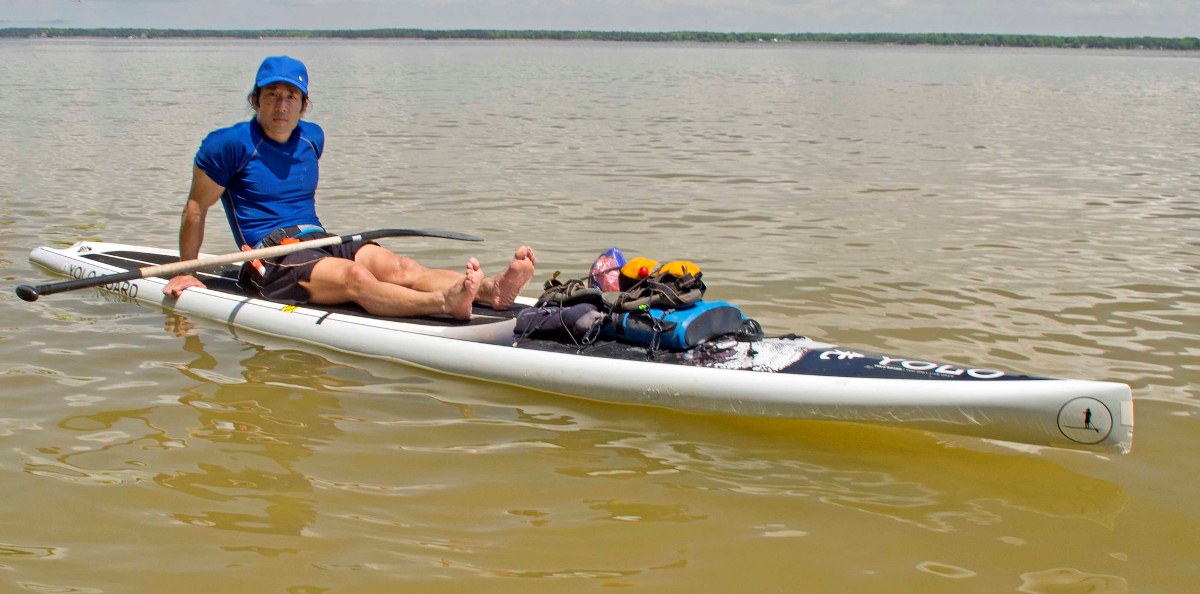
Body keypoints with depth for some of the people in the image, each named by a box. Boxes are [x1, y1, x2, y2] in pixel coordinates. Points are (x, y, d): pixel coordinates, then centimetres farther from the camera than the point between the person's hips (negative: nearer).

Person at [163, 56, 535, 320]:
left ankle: (492, 290, -48)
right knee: (354, 277, -35)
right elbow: (196, 208, 3)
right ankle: (444, 302, -62)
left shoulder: (312, 138, 16)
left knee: (395, 265, -23)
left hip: (321, 243, 6)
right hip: (272, 259, -6)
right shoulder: (232, 144, -3)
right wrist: (185, 273, 4)